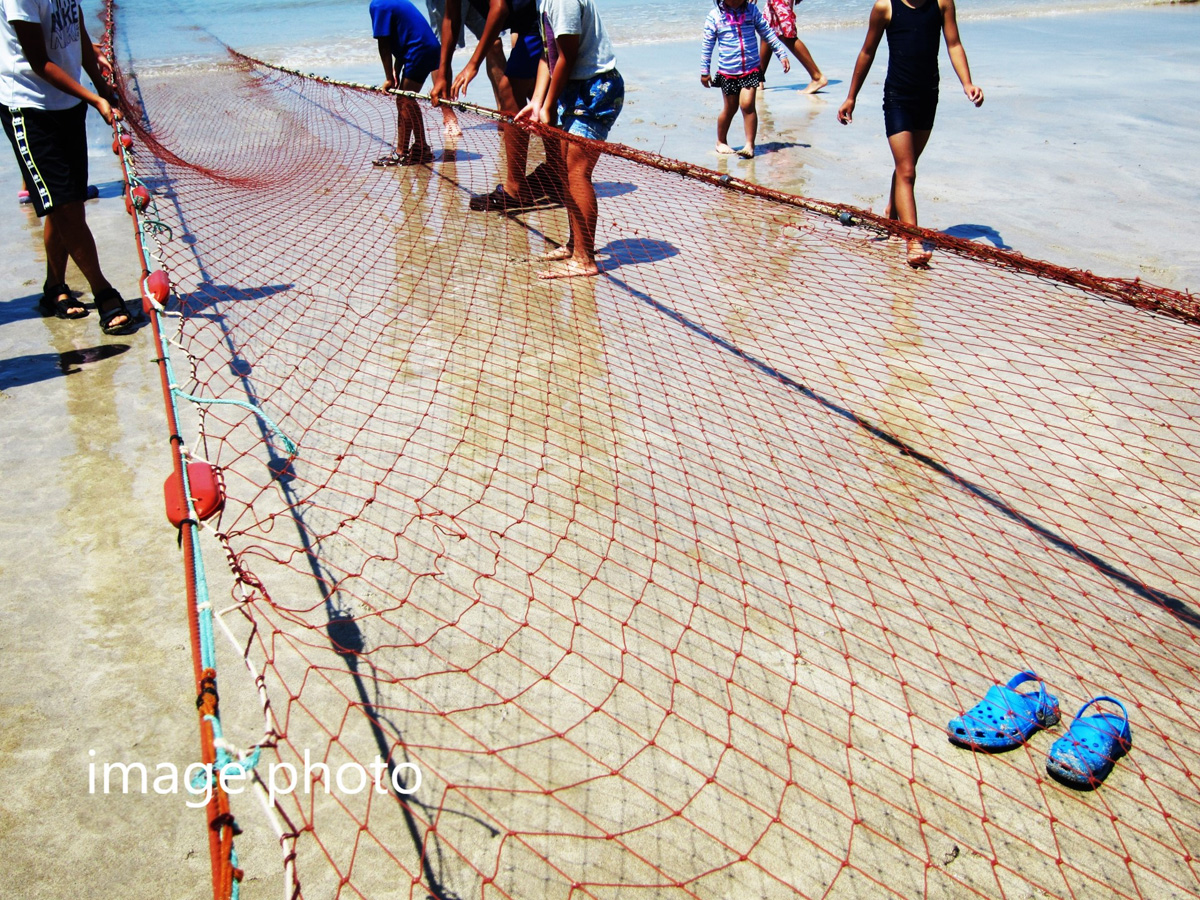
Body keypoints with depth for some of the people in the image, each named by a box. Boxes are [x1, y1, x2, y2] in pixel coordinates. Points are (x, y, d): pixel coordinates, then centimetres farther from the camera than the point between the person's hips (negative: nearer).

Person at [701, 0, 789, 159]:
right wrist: (704, 71, 3)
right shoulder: (715, 15, -5)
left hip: (751, 69, 0)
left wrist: (782, 55, 6)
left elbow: (767, 34, 7)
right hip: (727, 71, 0)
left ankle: (750, 145, -6)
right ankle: (721, 141, 30)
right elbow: (707, 45, 1)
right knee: (730, 108, 8)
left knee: (747, 104, -13)